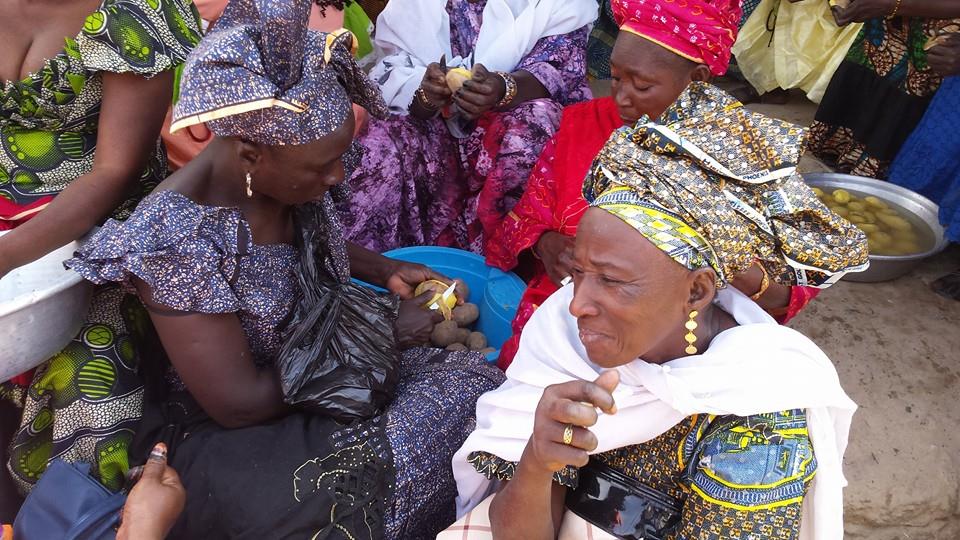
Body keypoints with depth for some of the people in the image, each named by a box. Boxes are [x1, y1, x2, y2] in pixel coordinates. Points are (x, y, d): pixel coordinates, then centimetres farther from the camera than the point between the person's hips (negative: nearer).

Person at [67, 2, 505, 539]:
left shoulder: (282, 174, -11)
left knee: (479, 383, -9)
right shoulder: (176, 242, -30)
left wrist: (387, 271, -3)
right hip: (226, 432, -6)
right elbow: (238, 404, -24)